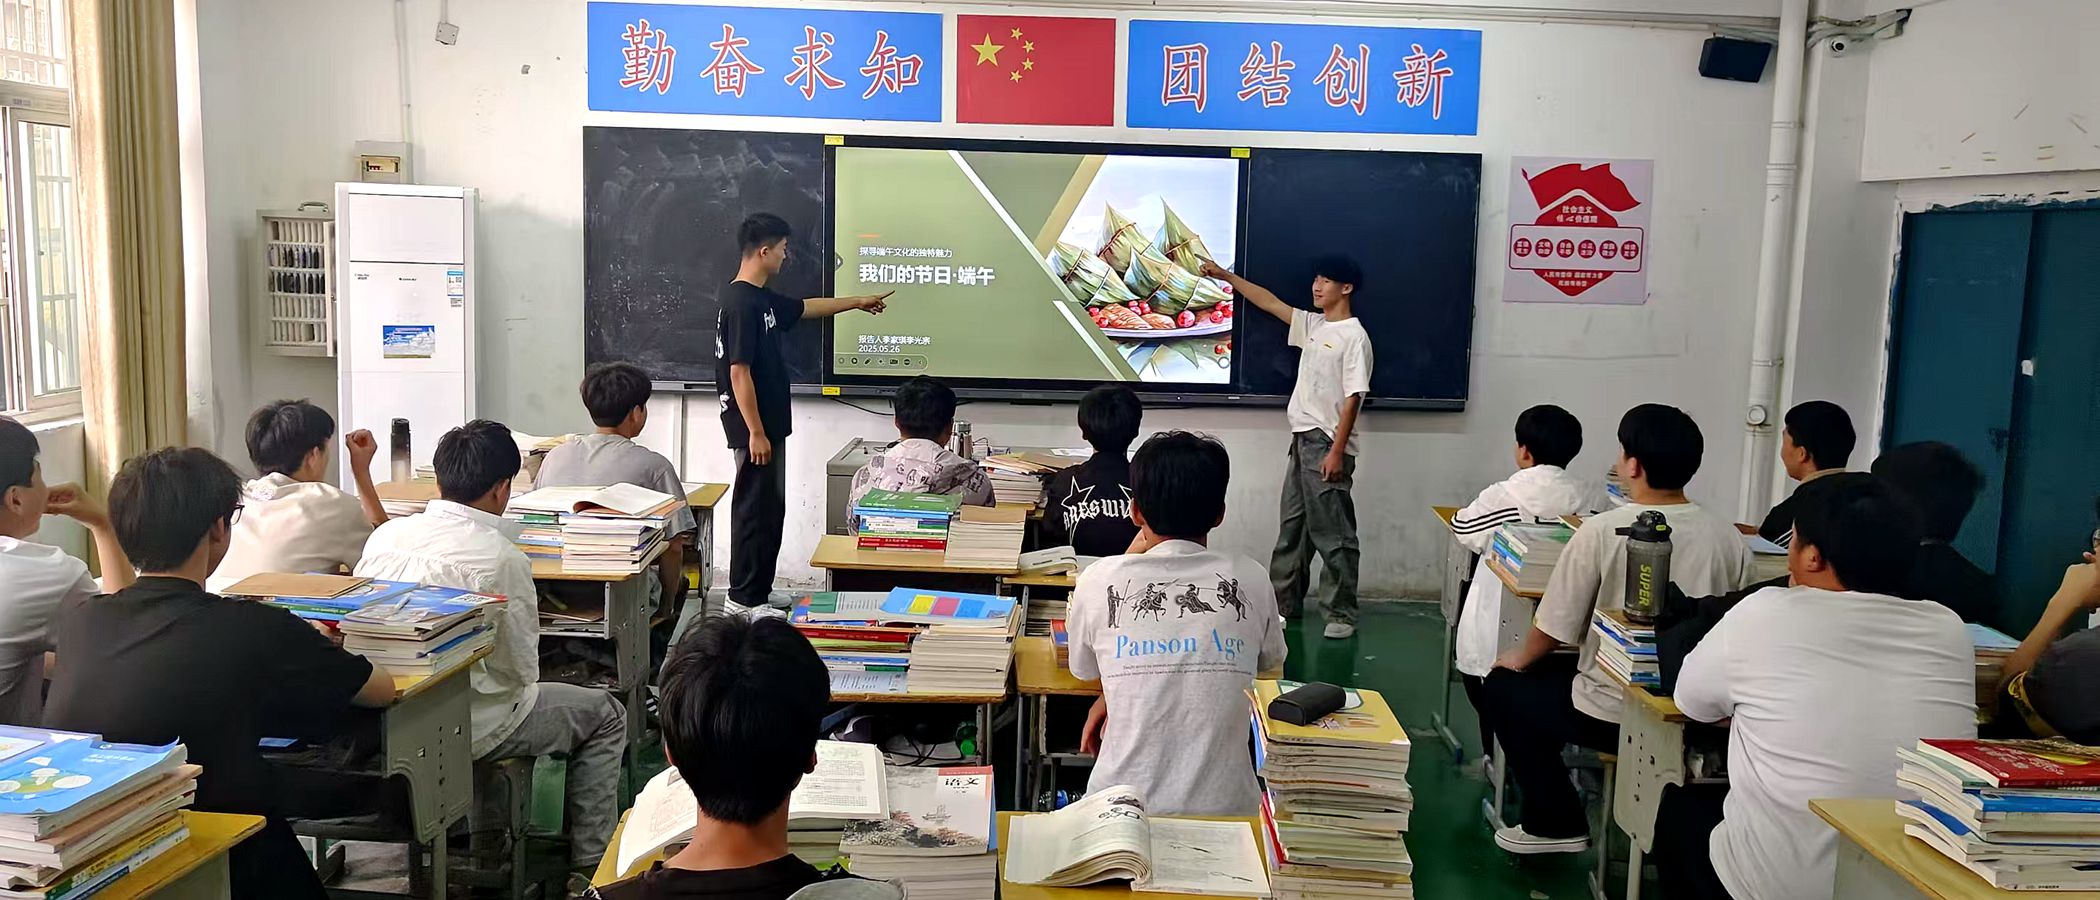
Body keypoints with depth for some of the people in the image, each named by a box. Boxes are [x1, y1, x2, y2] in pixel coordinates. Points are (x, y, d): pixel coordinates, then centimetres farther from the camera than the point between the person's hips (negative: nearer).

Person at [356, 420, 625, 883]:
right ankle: (587, 863, 15)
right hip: (466, 727, -7)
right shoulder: (502, 558, -20)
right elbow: (522, 670, -13)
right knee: (606, 715, 12)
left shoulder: (384, 535, -2)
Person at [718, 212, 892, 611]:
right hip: (755, 429, -10)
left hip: (771, 424, 10)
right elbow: (738, 372, -23)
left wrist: (858, 302, 37)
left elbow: (805, 308, 30)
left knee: (771, 509, 16)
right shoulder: (741, 303, -19)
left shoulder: (763, 299, 11)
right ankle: (744, 600, 7)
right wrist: (755, 432, -22)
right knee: (755, 510, -2)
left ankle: (760, 591, 25)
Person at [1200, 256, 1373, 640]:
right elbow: (1270, 302, 20)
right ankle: (1285, 602, 24)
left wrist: (1337, 451, -19)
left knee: (1333, 534, -3)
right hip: (1302, 440, 9)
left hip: (1327, 446, -9)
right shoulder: (1313, 325, 12)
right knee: (1293, 527, 15)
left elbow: (1352, 398, -16)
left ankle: (1342, 614, 4)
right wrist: (1226, 276, 17)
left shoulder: (1354, 337, -12)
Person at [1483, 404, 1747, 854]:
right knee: (1555, 671, 30)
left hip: (1615, 715, -6)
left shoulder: (1602, 531, -19)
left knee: (1504, 685, 20)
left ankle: (1556, 825, 18)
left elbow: (1555, 630, -11)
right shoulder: (1728, 537, -6)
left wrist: (1517, 659, 10)